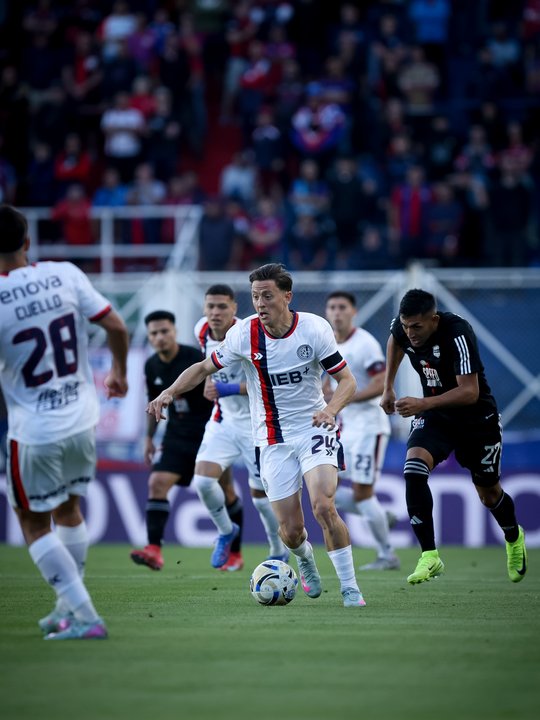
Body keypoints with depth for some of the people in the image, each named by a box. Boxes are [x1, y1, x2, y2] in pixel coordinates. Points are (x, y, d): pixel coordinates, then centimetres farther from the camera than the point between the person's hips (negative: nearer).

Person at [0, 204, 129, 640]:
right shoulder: (66, 275, -6)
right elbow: (117, 328, -2)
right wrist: (119, 373, 16)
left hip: (35, 432, -5)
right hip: (83, 419, 5)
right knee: (68, 509, 23)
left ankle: (84, 617, 3)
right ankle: (70, 607, 33)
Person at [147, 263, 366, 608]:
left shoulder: (314, 328, -12)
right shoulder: (244, 333, -9)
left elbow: (347, 380, -7)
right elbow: (204, 368, 4)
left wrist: (331, 409, -27)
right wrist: (170, 392, -13)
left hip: (314, 429, -2)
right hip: (273, 439, 2)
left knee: (323, 506, -24)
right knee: (291, 530, -3)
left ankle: (350, 588, -11)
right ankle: (305, 559, 35)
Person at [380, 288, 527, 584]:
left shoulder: (457, 335, -32)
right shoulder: (402, 327, -14)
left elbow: (470, 392, -36)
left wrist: (424, 404, -45)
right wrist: (388, 388, 12)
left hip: (476, 418, -4)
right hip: (434, 415, 4)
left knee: (489, 494, 12)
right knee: (413, 470, -24)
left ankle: (514, 538, 47)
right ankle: (429, 556, -19)